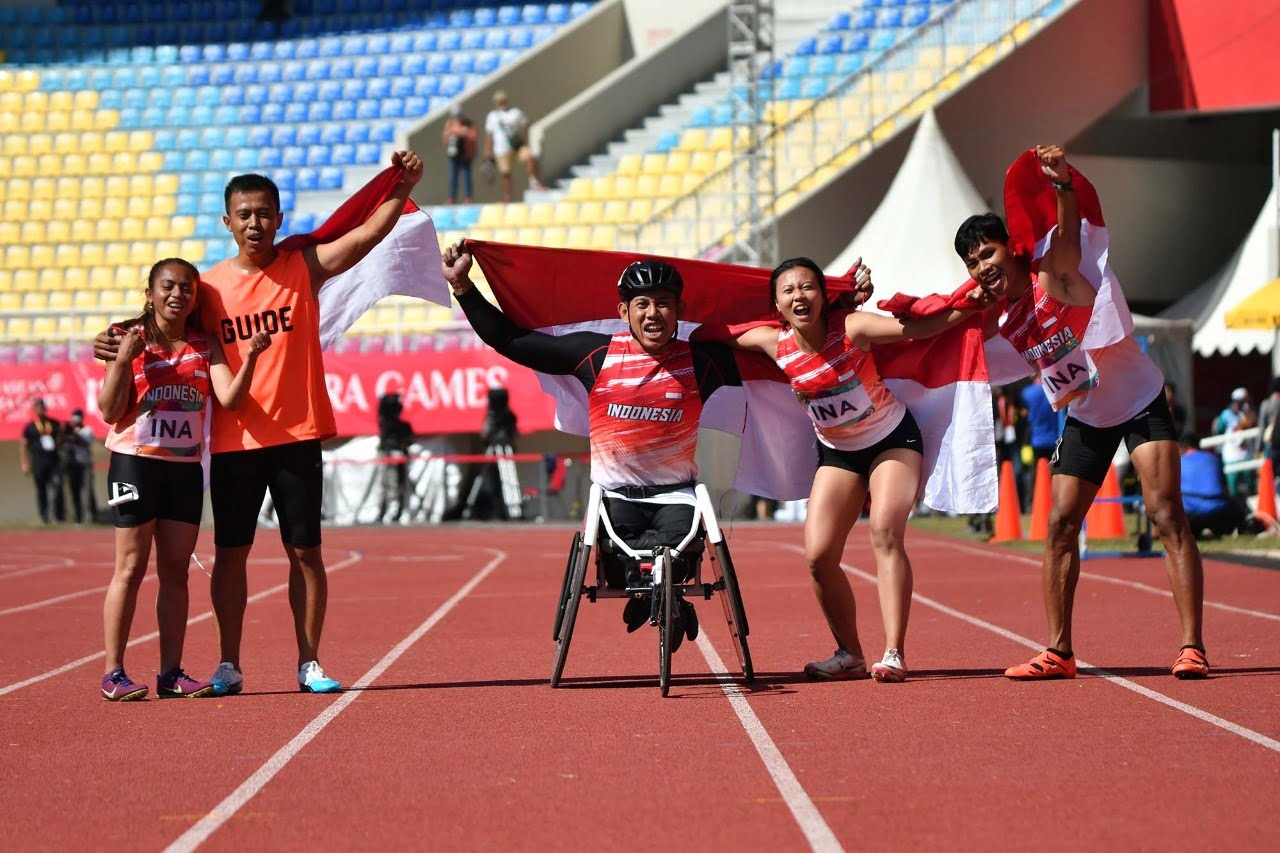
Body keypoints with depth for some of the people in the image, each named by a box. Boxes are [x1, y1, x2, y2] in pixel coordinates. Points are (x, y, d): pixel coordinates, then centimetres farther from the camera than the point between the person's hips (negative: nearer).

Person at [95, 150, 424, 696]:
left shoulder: (304, 267, 0)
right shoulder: (209, 287, 3)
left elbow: (369, 234, -11)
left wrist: (402, 189, -26)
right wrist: (120, 345, -9)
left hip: (297, 437, -1)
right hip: (233, 442, 1)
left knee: (304, 550, 3)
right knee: (230, 551, 4)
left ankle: (309, 663, 12)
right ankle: (228, 665, 12)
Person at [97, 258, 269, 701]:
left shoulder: (206, 347, 7)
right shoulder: (130, 340, -2)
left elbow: (229, 398, -7)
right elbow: (109, 411, -4)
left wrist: (250, 357, -22)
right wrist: (123, 360, -16)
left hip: (185, 467, 4)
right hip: (135, 461, -4)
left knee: (175, 569, 5)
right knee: (131, 567, -3)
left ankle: (171, 672, 9)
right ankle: (113, 673, -1)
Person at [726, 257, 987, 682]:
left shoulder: (851, 327, -24)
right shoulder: (775, 344, -13)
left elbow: (916, 328, -33)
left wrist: (971, 305, -42)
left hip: (893, 439, -4)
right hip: (838, 452, 4)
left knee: (885, 531, -23)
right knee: (818, 555, -8)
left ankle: (893, 654, -24)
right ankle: (849, 655, 11)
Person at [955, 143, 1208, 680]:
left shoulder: (1054, 282, -25)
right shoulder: (996, 320, -6)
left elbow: (1065, 247, -48)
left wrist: (1062, 183, -66)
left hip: (1140, 402, -7)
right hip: (1085, 420, 7)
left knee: (1166, 515, -16)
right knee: (1060, 526, 3)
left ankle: (1192, 647, -16)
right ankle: (1059, 653, 11)